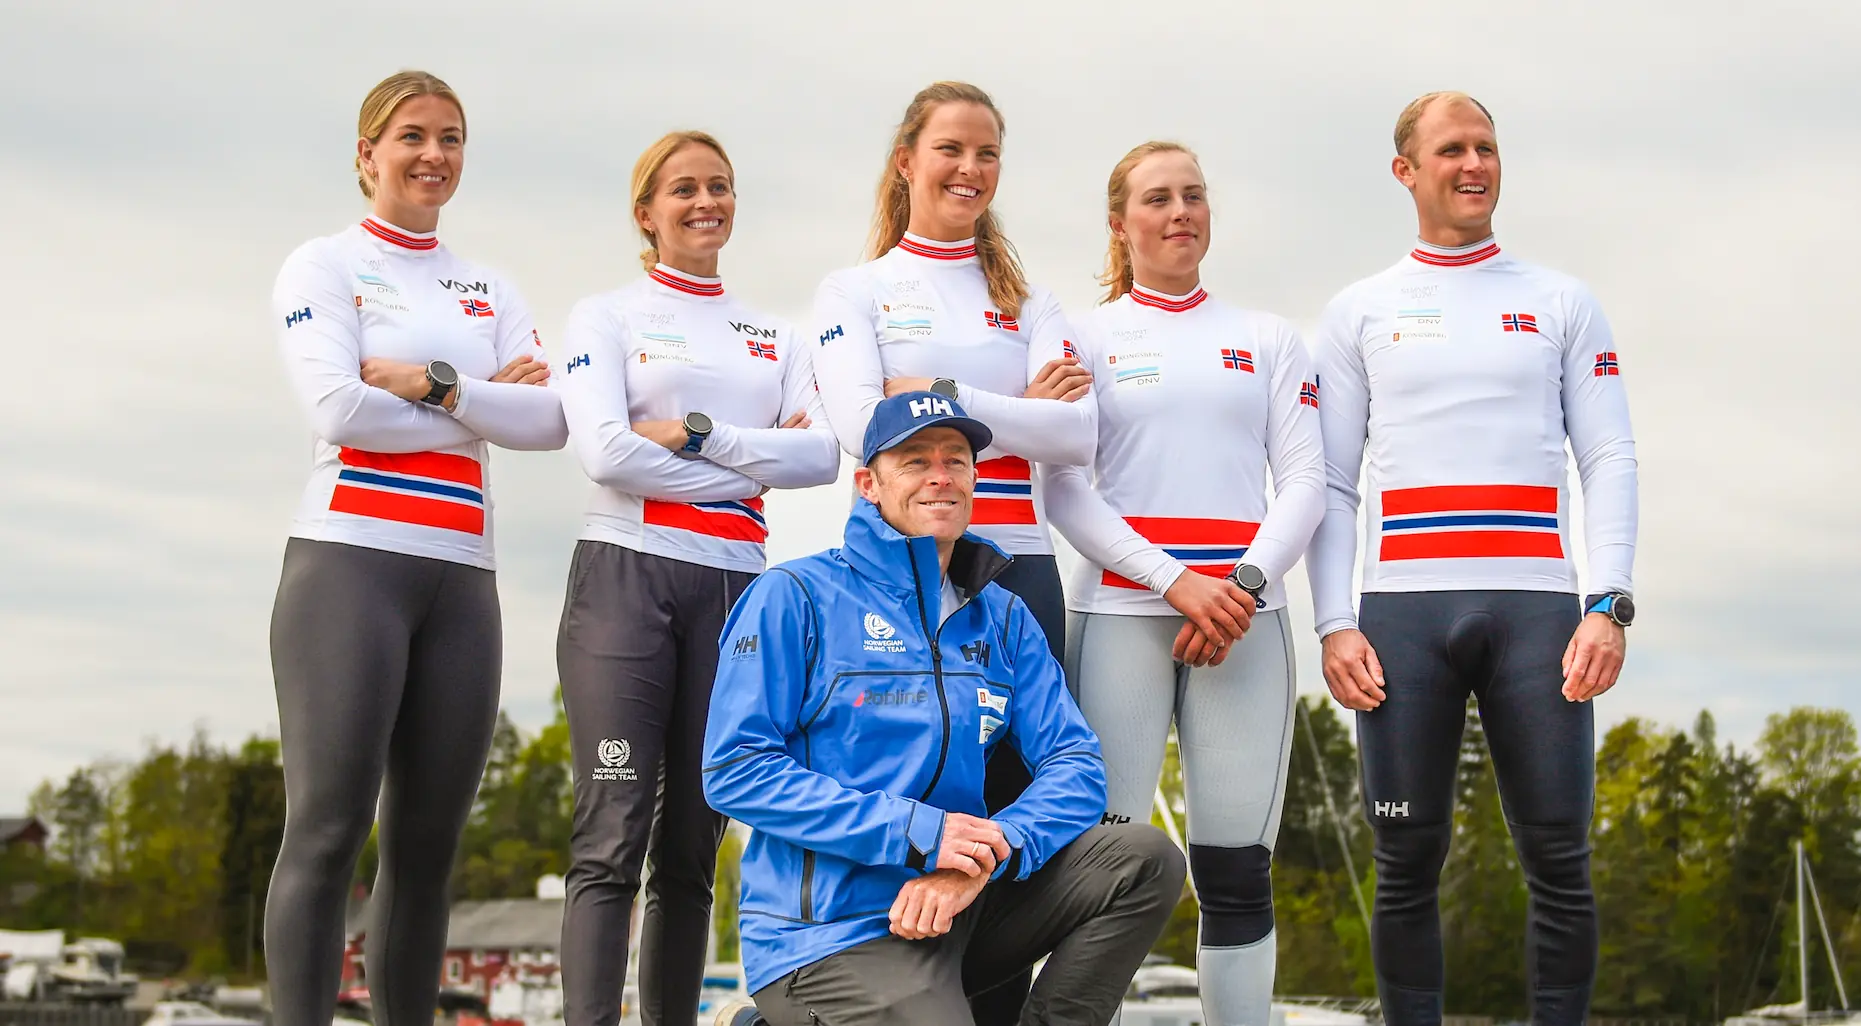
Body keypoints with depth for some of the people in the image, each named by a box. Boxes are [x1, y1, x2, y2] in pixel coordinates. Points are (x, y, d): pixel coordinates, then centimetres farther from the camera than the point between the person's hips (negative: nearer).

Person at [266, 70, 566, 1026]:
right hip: (350, 557, -5)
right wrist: (484, 406, 0)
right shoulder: (324, 266, 6)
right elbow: (339, 411, -9)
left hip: (461, 576, 5)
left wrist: (433, 384, -8)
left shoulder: (490, 291, 19)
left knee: (427, 840, 3)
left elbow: (549, 419, 4)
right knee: (328, 829, -11)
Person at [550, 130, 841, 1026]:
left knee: (693, 846, 4)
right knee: (612, 838, -12)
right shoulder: (608, 317, 8)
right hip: (626, 575, -4)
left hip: (735, 587, 4)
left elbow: (821, 455, 2)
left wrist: (697, 433, -9)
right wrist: (753, 464, -4)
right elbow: (605, 452, -9)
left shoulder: (773, 338, 19)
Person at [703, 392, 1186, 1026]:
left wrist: (985, 857, -18)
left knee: (1147, 860, -7)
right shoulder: (795, 598, -4)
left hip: (962, 907, 6)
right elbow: (735, 770, -12)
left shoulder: (1001, 618, 12)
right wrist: (916, 833, -20)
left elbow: (1074, 765, 4)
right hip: (829, 937, -6)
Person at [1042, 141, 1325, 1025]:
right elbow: (1062, 489, 1)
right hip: (1121, 612, -1)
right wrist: (1177, 582, -11)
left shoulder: (1269, 340, 17)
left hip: (1245, 619, 2)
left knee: (1237, 871, -2)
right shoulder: (1088, 337, 12)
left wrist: (1247, 584, -9)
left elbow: (1304, 481, 9)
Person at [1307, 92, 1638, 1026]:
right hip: (1405, 611, 0)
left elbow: (1610, 460, 7)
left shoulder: (1563, 303, 15)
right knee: (1407, 865, 1)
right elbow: (1329, 483, 10)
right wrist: (1335, 625, -3)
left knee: (1559, 864, -2)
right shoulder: (1359, 313, 14)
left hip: (1536, 609, 0)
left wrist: (1610, 606, -7)